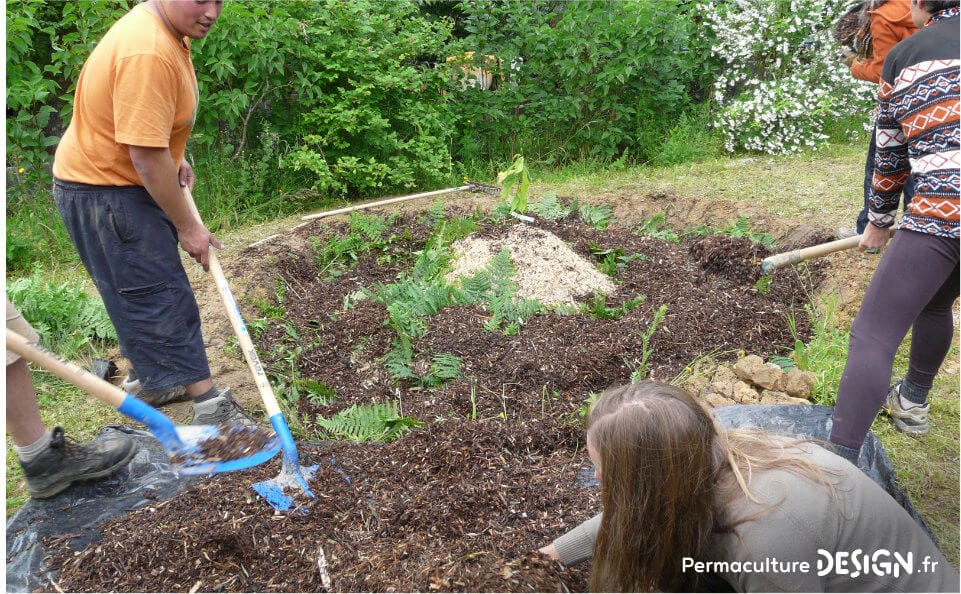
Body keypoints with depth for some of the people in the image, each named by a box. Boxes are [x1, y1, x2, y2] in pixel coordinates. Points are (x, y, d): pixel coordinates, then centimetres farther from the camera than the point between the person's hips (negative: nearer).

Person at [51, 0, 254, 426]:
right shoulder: (148, 52, -30)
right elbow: (147, 155, -30)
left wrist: (176, 161, 11)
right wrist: (187, 226, -21)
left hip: (126, 182, 10)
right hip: (101, 194, -10)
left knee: (149, 290, 19)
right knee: (159, 296, -6)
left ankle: (146, 380, 35)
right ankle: (210, 405, 1)